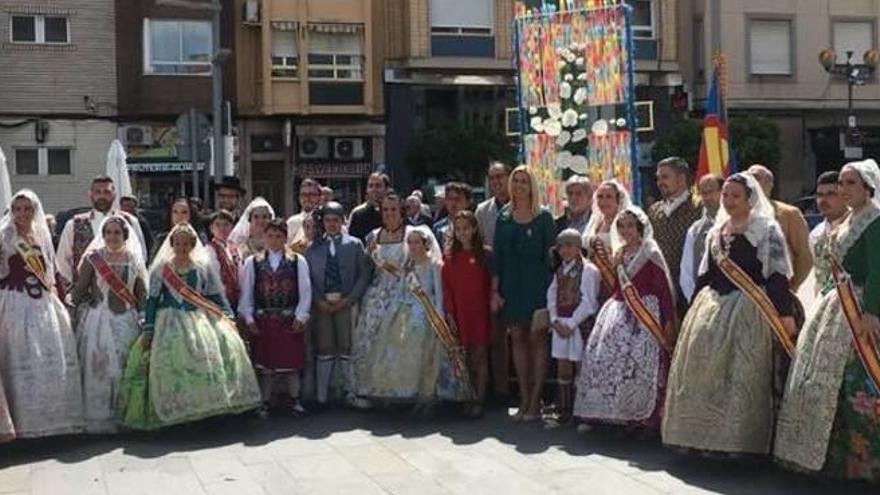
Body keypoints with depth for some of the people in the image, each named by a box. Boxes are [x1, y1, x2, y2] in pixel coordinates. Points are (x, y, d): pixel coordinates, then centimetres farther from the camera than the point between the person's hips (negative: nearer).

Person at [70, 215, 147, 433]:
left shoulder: (134, 260, 9)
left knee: (124, 369, 3)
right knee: (97, 368, -3)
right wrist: (79, 315, -3)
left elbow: (142, 295, 10)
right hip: (97, 319, -2)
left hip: (126, 321, 2)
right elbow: (79, 292, 2)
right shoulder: (93, 259, 1)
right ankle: (97, 419, 5)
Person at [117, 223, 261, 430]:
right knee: (171, 362, -15)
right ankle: (173, 411, -4)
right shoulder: (161, 269, 6)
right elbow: (152, 300, 5)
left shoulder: (203, 268, 9)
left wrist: (228, 318, 0)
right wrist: (148, 329, -2)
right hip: (170, 324, -1)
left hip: (200, 321, 1)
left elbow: (217, 296, 11)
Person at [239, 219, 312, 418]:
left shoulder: (298, 261, 2)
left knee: (292, 361, 5)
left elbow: (305, 292, 1)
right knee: (265, 363, 6)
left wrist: (300, 317, -5)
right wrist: (248, 318, -1)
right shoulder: (252, 262, 4)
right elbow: (246, 293, 5)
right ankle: (265, 402, 16)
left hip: (290, 320, 0)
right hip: (262, 321, 1)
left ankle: (294, 400, 18)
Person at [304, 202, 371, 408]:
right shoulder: (313, 248, 9)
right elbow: (307, 279, 6)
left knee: (347, 348, 0)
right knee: (324, 349, 4)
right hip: (322, 304, 1)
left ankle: (352, 392, 10)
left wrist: (350, 299, -7)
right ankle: (321, 396, 9)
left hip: (346, 303, -1)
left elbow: (364, 274, 2)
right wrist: (319, 301, -6)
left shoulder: (354, 244, 7)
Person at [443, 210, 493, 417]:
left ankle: (479, 401, 1)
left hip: (481, 311, -3)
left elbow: (491, 283, -1)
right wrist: (449, 312, -2)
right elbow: (446, 286, 3)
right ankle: (475, 396, 17)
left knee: (481, 354, -1)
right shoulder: (450, 255, 5)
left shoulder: (485, 253, -2)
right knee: (468, 355, 9)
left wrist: (492, 303, -9)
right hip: (461, 312, 3)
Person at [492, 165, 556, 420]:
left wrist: (550, 288, -9)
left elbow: (551, 253, -2)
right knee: (518, 339, 6)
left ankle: (535, 401, 4)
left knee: (537, 339, -2)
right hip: (511, 284, 4)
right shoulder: (504, 217, 9)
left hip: (536, 283, -3)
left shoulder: (544, 217, -1)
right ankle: (524, 399, 13)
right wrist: (495, 290, 2)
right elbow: (497, 256, 7)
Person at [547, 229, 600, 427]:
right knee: (562, 369, 9)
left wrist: (570, 324, -14)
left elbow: (588, 301, -13)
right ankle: (563, 412, 16)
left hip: (580, 325, -6)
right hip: (560, 324, 6)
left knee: (581, 368, -3)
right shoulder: (559, 271, 13)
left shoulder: (588, 270, -7)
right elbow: (551, 296, 9)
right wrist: (555, 321, -5)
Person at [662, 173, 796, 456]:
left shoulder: (767, 229, -2)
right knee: (704, 369, 5)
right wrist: (695, 308, 18)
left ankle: (738, 439, 4)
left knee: (741, 374, -5)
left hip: (748, 309, -6)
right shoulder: (716, 231, 17)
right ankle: (707, 435, 15)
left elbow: (777, 274, -9)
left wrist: (784, 313, -15)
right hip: (711, 306, 6)